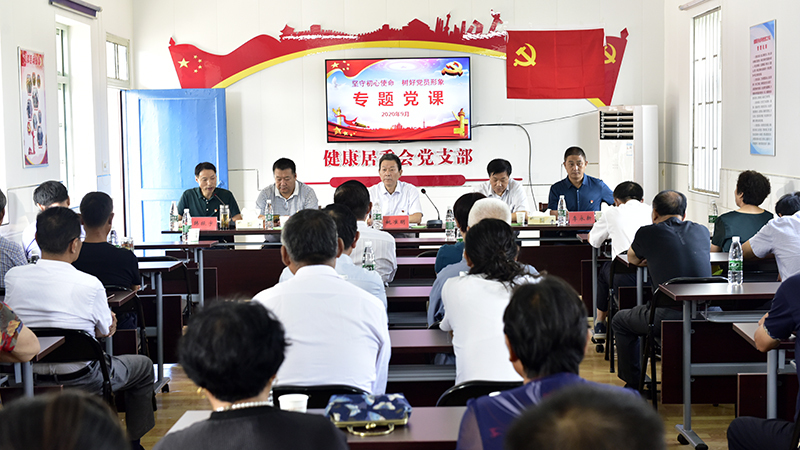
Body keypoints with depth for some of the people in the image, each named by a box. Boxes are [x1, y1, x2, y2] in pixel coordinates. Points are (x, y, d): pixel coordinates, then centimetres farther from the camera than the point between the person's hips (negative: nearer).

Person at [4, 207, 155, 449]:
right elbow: (105, 331, -8)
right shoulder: (89, 284, -22)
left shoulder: (13, 277, -11)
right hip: (80, 379, -5)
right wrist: (109, 322, 16)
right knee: (143, 366, 22)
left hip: (29, 377, 5)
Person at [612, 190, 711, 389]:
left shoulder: (648, 233, 0)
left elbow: (632, 259, 22)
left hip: (668, 317, -5)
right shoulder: (701, 231, 10)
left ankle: (633, 385, 28)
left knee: (620, 321, 24)